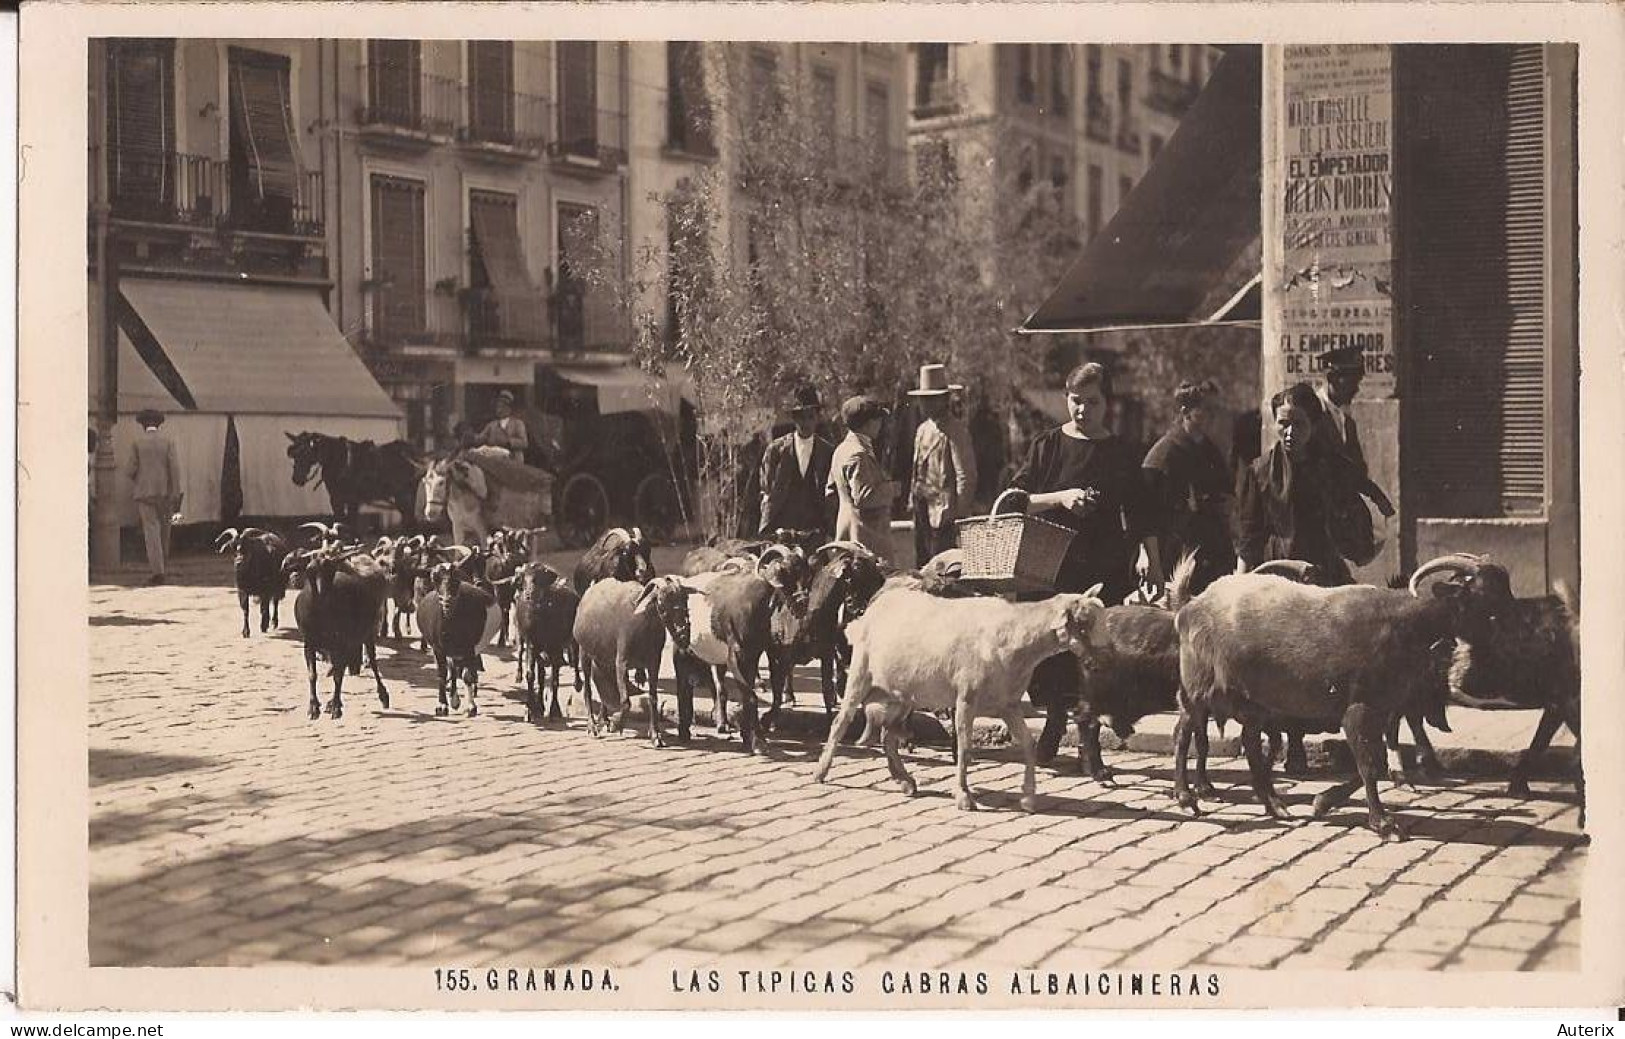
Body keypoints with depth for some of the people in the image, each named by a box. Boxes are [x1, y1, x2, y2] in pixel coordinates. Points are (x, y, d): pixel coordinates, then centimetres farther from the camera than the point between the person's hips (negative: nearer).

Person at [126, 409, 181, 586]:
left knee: (151, 531, -5)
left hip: (145, 492, -2)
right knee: (164, 530, 15)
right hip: (165, 491, 2)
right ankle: (164, 567, 24)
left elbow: (132, 470, 0)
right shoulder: (168, 440, 2)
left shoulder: (137, 443, 0)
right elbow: (174, 467, -5)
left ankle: (158, 571, -16)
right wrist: (175, 493, -5)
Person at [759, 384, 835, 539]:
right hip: (780, 528, 0)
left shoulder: (828, 451, 7)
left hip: (815, 531, 0)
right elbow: (766, 492, 8)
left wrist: (828, 530, -2)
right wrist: (766, 530, 0)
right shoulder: (775, 449, 6)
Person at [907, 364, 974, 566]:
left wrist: (956, 511, -17)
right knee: (922, 561, 11)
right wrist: (913, 500, 14)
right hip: (921, 508, 8)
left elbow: (964, 475, -14)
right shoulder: (922, 430, 14)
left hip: (942, 509, -8)